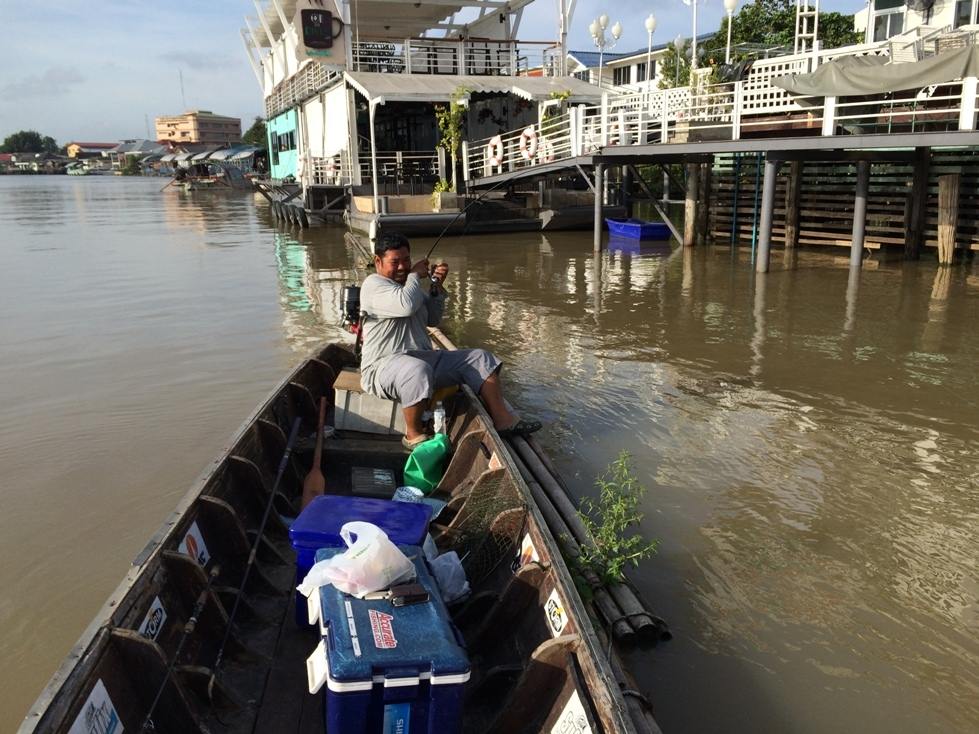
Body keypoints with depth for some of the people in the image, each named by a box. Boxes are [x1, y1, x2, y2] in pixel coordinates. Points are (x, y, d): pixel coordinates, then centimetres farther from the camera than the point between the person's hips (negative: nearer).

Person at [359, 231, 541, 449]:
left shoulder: (407, 284, 20)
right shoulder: (374, 285, -8)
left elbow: (433, 319, 21)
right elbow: (406, 305, -26)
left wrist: (437, 287, 5)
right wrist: (415, 275, -9)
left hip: (423, 358, 9)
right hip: (384, 365, -9)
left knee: (479, 358, 3)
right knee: (417, 370, -43)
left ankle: (502, 420, -2)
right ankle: (413, 435, -24)